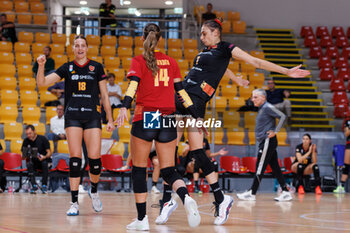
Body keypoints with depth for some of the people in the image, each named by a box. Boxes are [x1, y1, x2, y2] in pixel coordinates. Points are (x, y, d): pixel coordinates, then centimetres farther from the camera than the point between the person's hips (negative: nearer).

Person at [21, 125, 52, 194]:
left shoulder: (42, 139, -6)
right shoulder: (26, 141, 2)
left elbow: (49, 152, -9)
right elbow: (22, 156, 2)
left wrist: (44, 157, -30)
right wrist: (25, 155, -22)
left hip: (43, 160, -2)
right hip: (33, 161, 2)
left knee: (45, 163, -36)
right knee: (29, 164, -32)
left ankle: (44, 185, -26)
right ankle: (34, 185, -28)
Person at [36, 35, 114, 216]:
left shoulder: (96, 67, 8)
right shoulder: (67, 68, 9)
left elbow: (104, 95, 10)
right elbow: (42, 83, 3)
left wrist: (110, 119, 6)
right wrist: (41, 66, -15)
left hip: (92, 115, 0)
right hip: (72, 116, 0)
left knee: (94, 158, -8)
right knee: (74, 158, -8)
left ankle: (94, 190, 21)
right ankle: (74, 203, -5)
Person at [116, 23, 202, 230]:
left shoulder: (139, 61, 1)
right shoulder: (171, 62, 12)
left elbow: (133, 85, -15)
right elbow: (181, 91, 11)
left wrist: (124, 108, -28)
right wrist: (197, 116, 16)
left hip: (145, 119, -3)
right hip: (168, 120, 3)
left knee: (139, 170, 8)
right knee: (168, 171, 6)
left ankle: (142, 219, 6)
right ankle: (186, 198, -25)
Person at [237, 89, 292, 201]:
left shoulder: (267, 107, -11)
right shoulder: (261, 109, 17)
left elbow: (282, 117, -19)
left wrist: (275, 132, -18)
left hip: (268, 141, -10)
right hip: (264, 142, 10)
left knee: (260, 168, -6)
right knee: (275, 168, 7)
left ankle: (252, 193, -3)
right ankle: (286, 192, 6)